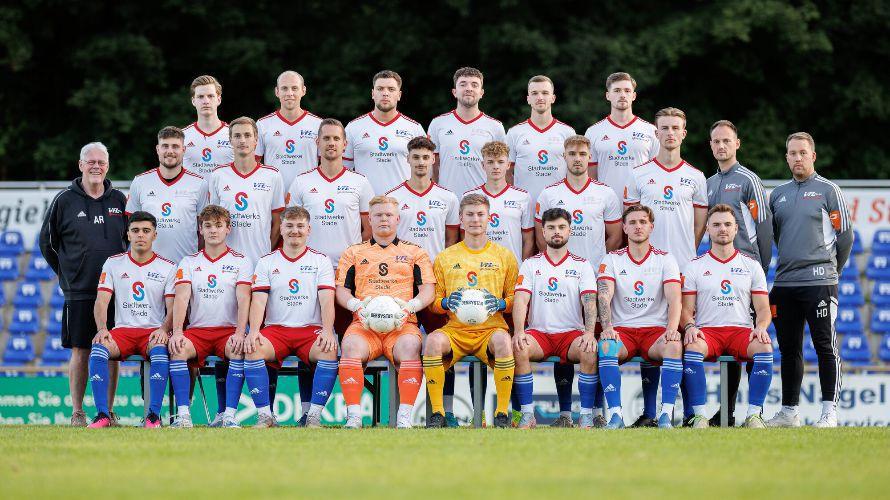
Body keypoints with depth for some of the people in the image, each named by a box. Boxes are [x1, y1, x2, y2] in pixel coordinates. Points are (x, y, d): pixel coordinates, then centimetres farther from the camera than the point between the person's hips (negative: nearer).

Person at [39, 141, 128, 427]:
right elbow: (47, 241, 10)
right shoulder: (65, 200, 1)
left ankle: (107, 411, 9)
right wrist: (66, 273, 10)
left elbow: (132, 239, 19)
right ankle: (77, 412, 5)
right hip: (79, 291, -2)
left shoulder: (119, 200, 8)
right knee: (80, 351, -1)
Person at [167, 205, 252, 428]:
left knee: (238, 350, -35)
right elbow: (181, 297, -1)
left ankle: (229, 415, -33)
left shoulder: (240, 261, 8)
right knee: (177, 349, -30)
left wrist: (239, 333, -21)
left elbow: (243, 298, -5)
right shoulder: (189, 262, 13)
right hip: (197, 329, 1)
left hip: (229, 330, -1)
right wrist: (177, 331, -17)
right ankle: (183, 414, -31)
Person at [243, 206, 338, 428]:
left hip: (311, 329, -1)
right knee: (252, 349, -31)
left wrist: (328, 330, -19)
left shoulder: (320, 260, 11)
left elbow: (327, 300, -1)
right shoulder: (266, 262, 13)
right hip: (275, 329, 1)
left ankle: (314, 416, -26)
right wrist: (254, 330, -17)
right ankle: (265, 416, -26)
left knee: (329, 351, -33)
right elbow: (258, 300, 1)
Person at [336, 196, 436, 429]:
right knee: (351, 346, -34)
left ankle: (404, 416, -37)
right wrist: (356, 304, -5)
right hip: (364, 323, 1)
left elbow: (428, 289, 14)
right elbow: (342, 290, 18)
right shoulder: (354, 253, 25)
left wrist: (411, 305, -7)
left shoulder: (415, 253, 23)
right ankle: (353, 416, -35)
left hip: (402, 323, -1)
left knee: (409, 346, -36)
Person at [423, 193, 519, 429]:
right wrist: (447, 302, -7)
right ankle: (437, 412, -22)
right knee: (433, 341, -33)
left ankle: (502, 413, -26)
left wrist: (499, 304, -7)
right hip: (456, 329, 1)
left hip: (491, 328, -1)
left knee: (503, 341, -37)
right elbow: (433, 302, 16)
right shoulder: (445, 258, 15)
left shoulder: (504, 256, 14)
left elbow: (516, 299, 14)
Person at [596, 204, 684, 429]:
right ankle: (615, 414, -34)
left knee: (674, 346, -34)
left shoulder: (665, 259, 10)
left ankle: (666, 415, -32)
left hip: (655, 330, 0)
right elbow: (604, 297, -4)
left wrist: (672, 328, -23)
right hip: (622, 330, 0)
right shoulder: (612, 260, 10)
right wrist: (607, 328, -23)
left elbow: (674, 299, -3)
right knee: (606, 347, -34)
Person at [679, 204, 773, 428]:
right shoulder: (694, 267, 12)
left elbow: (763, 309, 11)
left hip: (742, 330, 1)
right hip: (707, 331, -1)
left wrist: (761, 326, -11)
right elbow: (686, 309, 7)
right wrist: (690, 326, -16)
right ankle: (699, 416, -32)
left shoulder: (751, 265, 15)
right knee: (692, 347, -35)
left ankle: (753, 415, -28)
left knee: (764, 348, -32)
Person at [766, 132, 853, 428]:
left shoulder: (827, 190, 1)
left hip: (819, 282, -5)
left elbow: (845, 236, 2)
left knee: (826, 348, -6)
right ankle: (789, 412, 14)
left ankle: (829, 412, -6)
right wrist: (790, 265, 15)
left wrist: (830, 270, 6)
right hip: (784, 282, 5)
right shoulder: (778, 195, 15)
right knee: (789, 349, 8)